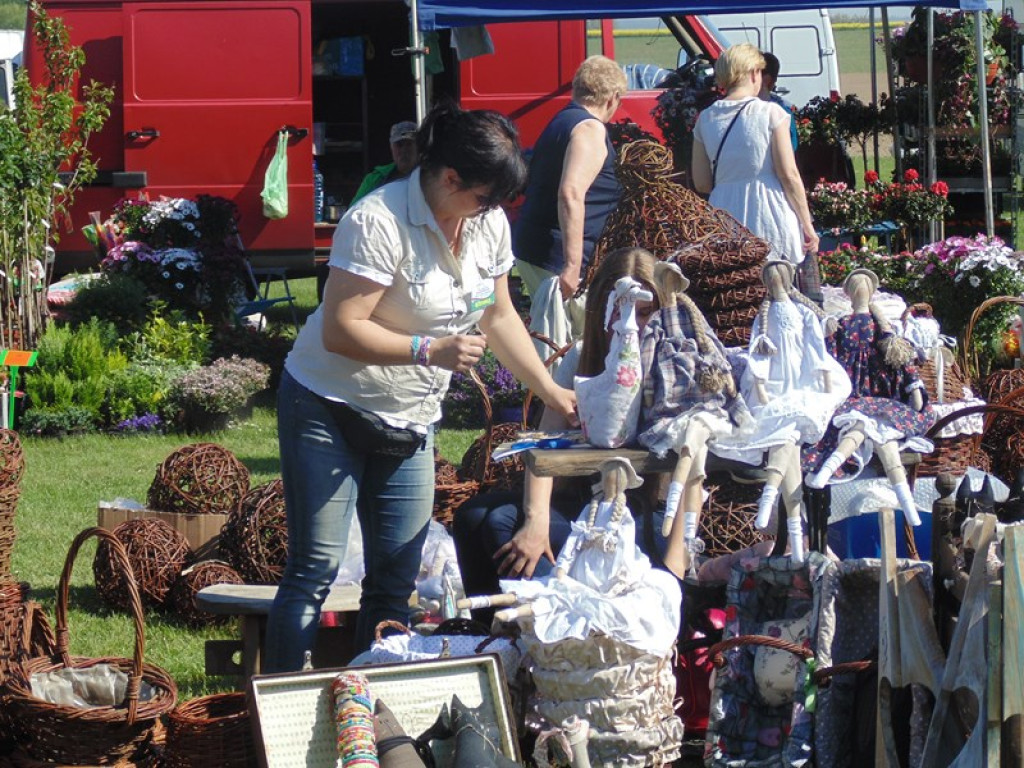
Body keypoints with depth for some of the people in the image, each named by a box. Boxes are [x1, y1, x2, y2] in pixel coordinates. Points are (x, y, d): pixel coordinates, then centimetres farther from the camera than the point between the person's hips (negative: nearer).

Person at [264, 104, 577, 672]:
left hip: (409, 422, 7)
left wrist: (551, 392, 12)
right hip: (330, 410, -7)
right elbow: (340, 331, -24)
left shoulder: (489, 223, 2)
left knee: (396, 581, 6)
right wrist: (429, 351, -30)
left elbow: (498, 315, 15)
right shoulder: (379, 222, -22)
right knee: (315, 568, -10)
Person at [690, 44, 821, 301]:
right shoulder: (770, 113, -4)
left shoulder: (706, 119, 6)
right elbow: (789, 175, -6)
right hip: (771, 220, -3)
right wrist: (807, 224, 2)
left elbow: (701, 184, 7)